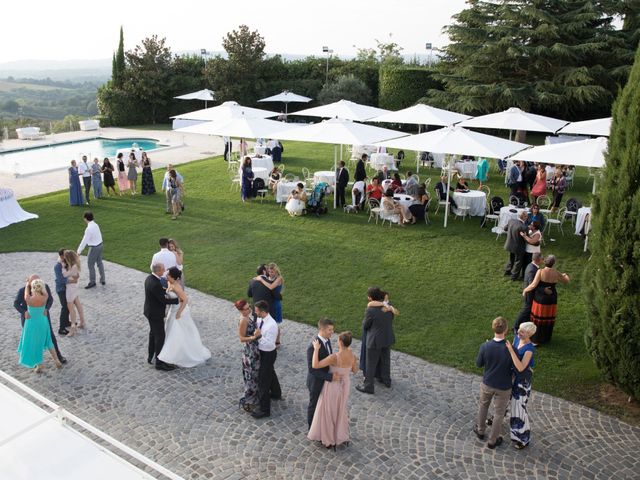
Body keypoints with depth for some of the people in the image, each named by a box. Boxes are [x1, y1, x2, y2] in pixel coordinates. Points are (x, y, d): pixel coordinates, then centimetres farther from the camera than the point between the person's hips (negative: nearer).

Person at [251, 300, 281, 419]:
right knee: (270, 373, 29)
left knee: (263, 379, -1)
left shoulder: (271, 325, -32)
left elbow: (269, 344, -30)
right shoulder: (260, 319, -7)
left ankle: (264, 409, 12)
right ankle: (276, 393, 54)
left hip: (268, 354, -9)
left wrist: (260, 336, -32)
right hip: (262, 351, 9)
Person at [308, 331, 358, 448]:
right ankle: (340, 436, 43)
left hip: (333, 386, -5)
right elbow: (355, 370, 3)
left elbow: (315, 365, -35)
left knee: (328, 412, 18)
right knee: (340, 410, 27)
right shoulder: (353, 356, -17)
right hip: (344, 385, 5)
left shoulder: (334, 357, -34)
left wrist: (316, 349, -25)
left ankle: (329, 439, 35)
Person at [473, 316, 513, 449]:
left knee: (483, 406, 28)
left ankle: (480, 430, 47)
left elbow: (478, 364, -6)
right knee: (498, 413, 18)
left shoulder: (485, 346, -22)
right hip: (503, 387, -2)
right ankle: (492, 441, 34)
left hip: (487, 383, 2)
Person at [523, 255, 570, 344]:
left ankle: (536, 340, 18)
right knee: (548, 318, 19)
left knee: (538, 319, 11)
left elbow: (534, 285, -25)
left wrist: (525, 290, -7)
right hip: (551, 299, 3)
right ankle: (546, 338, 33)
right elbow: (567, 281, 9)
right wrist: (565, 276, 31)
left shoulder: (540, 271, -20)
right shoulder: (556, 273, -9)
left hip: (540, 299, -3)